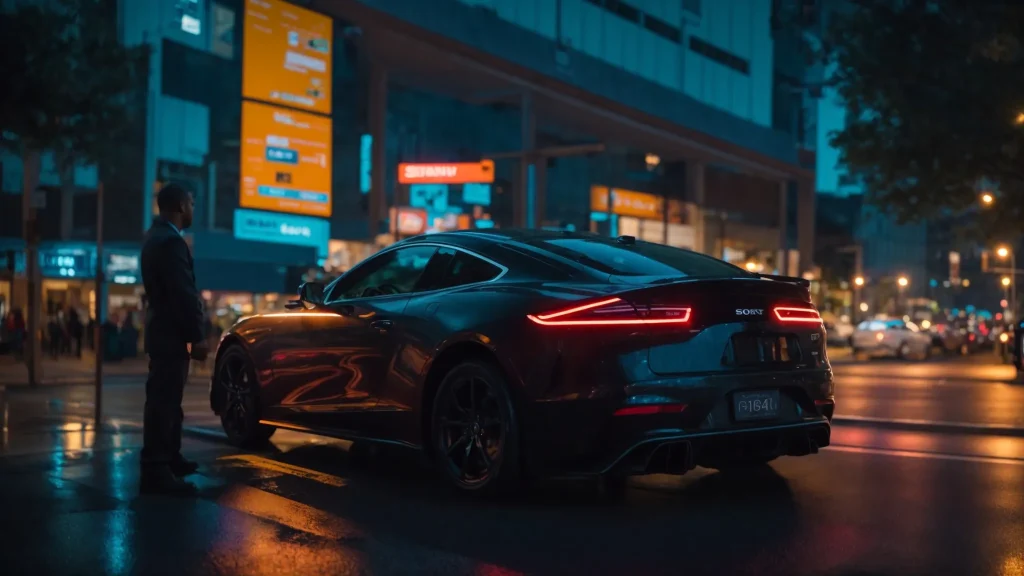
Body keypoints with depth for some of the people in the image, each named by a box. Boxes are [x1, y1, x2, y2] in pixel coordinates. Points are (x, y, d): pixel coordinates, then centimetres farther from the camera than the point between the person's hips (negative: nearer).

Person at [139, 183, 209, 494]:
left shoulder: (157, 236, 15)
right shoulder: (170, 241, -18)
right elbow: (183, 294, -22)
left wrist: (191, 334, 18)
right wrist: (197, 337, -19)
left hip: (163, 330, 11)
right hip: (171, 334, -11)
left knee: (166, 399, 18)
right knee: (163, 400, -9)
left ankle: (169, 459, 28)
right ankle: (156, 472, -7)